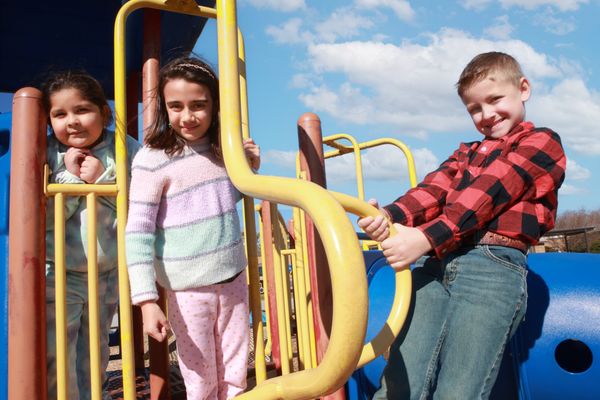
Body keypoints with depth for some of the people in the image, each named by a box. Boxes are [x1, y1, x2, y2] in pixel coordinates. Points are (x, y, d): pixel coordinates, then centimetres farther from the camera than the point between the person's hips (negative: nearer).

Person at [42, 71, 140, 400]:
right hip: (58, 275, -1)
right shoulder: (45, 154, -8)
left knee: (96, 356, 22)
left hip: (108, 273, 2)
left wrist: (103, 178, -22)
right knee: (56, 364, 0)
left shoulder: (127, 150, -8)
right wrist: (69, 176, -21)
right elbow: (40, 218, -13)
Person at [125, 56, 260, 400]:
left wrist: (252, 168, 4)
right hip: (188, 291, -4)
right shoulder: (153, 160, -13)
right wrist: (147, 301, -17)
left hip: (234, 281, 5)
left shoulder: (223, 151, 3)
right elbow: (138, 233, -13)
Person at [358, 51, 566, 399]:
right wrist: (390, 216, -14)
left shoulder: (542, 142, 11)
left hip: (493, 264, -4)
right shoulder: (467, 153, 29)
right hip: (439, 264, 5)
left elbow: (486, 194, -6)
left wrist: (426, 239, -19)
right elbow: (433, 190, 8)